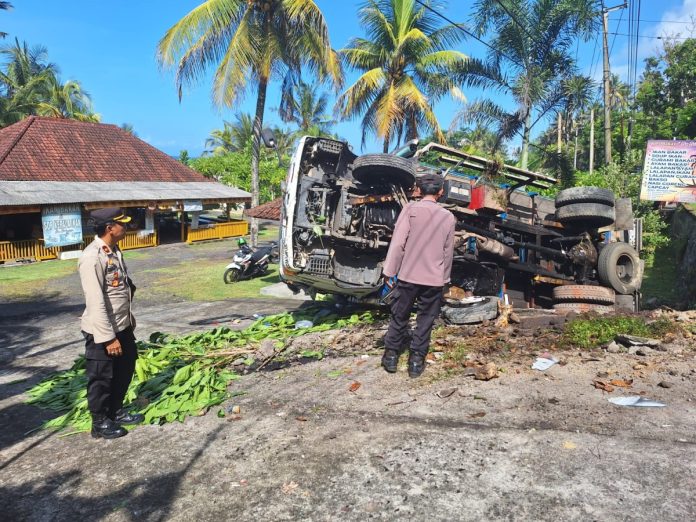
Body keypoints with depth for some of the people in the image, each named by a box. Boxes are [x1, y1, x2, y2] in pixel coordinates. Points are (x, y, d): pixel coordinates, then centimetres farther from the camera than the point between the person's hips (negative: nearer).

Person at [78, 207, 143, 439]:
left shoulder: (114, 250, 5)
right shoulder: (92, 257, -24)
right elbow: (96, 302, -25)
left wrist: (128, 318, 20)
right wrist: (108, 337, -23)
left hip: (122, 326, 9)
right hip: (102, 330, -9)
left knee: (124, 370, 21)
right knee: (101, 378, 8)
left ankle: (116, 411, 39)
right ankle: (100, 423, 25)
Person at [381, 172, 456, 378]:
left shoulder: (410, 209, -6)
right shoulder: (448, 216, 3)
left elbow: (398, 242, -10)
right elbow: (448, 251, 8)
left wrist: (389, 270, -4)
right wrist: (444, 277, 18)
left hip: (408, 275, -1)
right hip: (435, 279, 1)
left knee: (399, 316, 12)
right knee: (425, 321, 11)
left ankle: (391, 356, 22)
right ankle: (416, 361, 15)